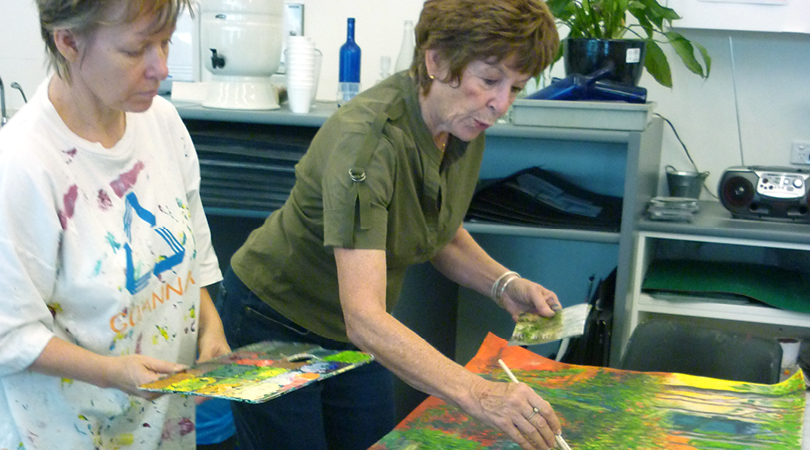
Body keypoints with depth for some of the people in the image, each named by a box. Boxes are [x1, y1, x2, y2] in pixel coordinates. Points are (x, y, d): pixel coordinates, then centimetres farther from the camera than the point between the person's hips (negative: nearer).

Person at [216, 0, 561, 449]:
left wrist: (503, 283, -9)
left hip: (350, 337, 7)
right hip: (275, 323, -7)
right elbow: (363, 316, -42)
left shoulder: (465, 127, -10)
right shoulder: (366, 136, -34)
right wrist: (479, 395, -52)